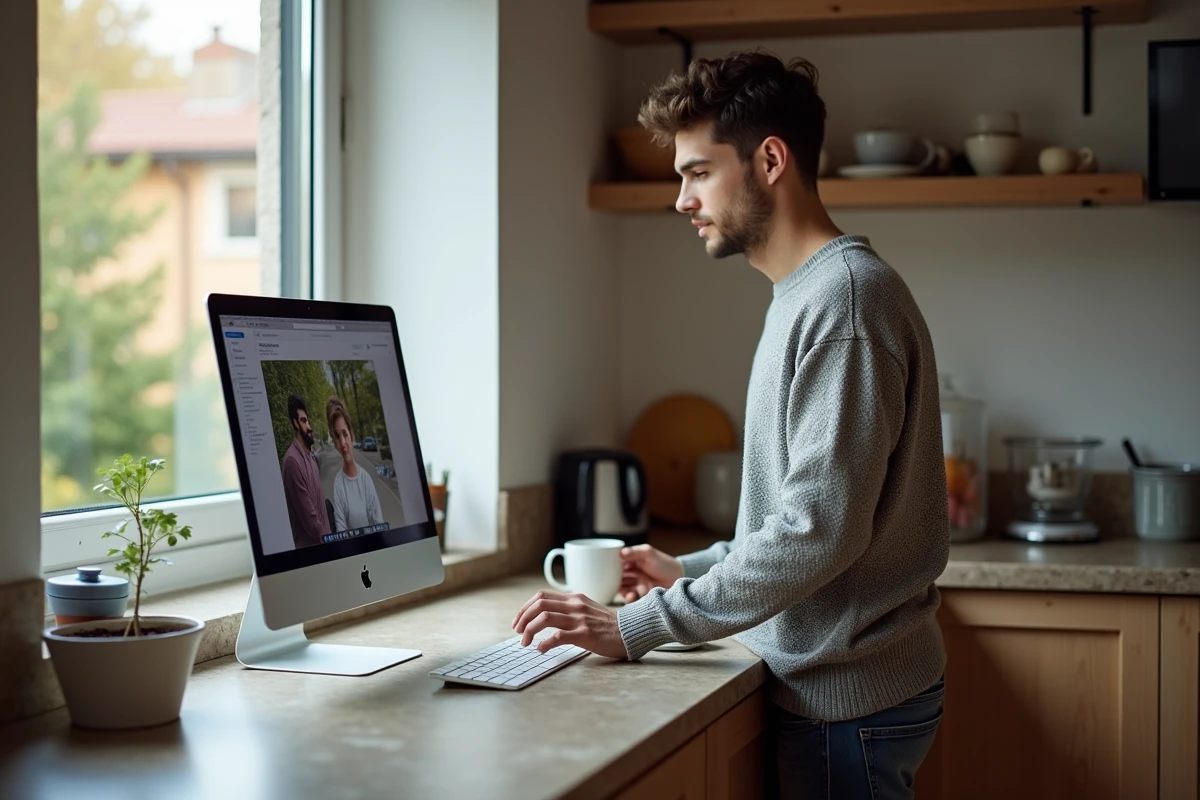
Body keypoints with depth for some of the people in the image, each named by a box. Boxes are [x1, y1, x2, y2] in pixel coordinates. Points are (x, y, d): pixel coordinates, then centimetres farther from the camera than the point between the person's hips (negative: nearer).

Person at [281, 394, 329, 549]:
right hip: (307, 544, -9)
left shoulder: (311, 456, 11)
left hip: (321, 539, 9)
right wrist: (325, 537, -11)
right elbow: (306, 512, -20)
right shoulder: (293, 460, -19)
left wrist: (327, 534, 10)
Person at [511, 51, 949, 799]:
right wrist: (692, 570, 11)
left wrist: (639, 627, -21)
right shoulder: (807, 295, 13)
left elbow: (820, 529, -25)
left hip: (847, 704, -9)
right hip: (828, 683, 9)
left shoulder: (845, 297, -18)